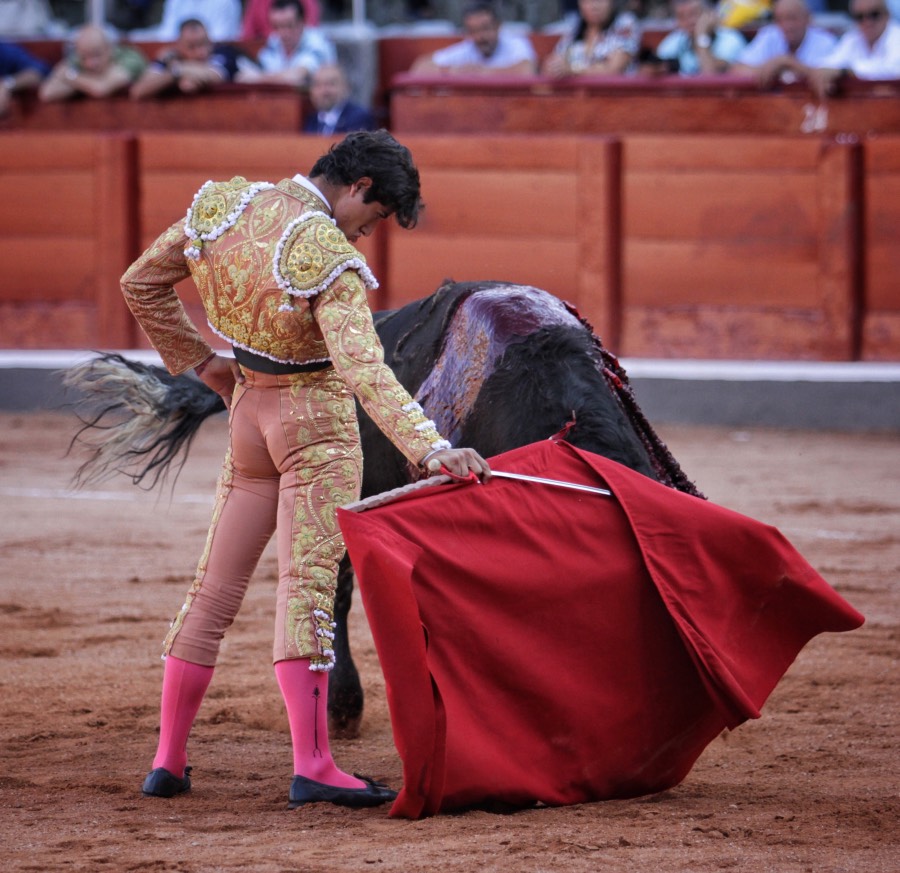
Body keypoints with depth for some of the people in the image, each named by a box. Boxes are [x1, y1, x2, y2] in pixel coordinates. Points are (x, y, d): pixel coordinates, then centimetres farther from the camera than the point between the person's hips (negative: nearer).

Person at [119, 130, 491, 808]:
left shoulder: (225, 205, -2)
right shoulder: (331, 260, -22)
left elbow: (142, 283, 9)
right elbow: (364, 369, -33)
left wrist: (200, 359, 17)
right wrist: (431, 448, -41)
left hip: (249, 411, 7)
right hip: (318, 421, -7)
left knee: (217, 587, 12)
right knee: (308, 587, -9)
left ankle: (169, 760, 16)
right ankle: (313, 767, -13)